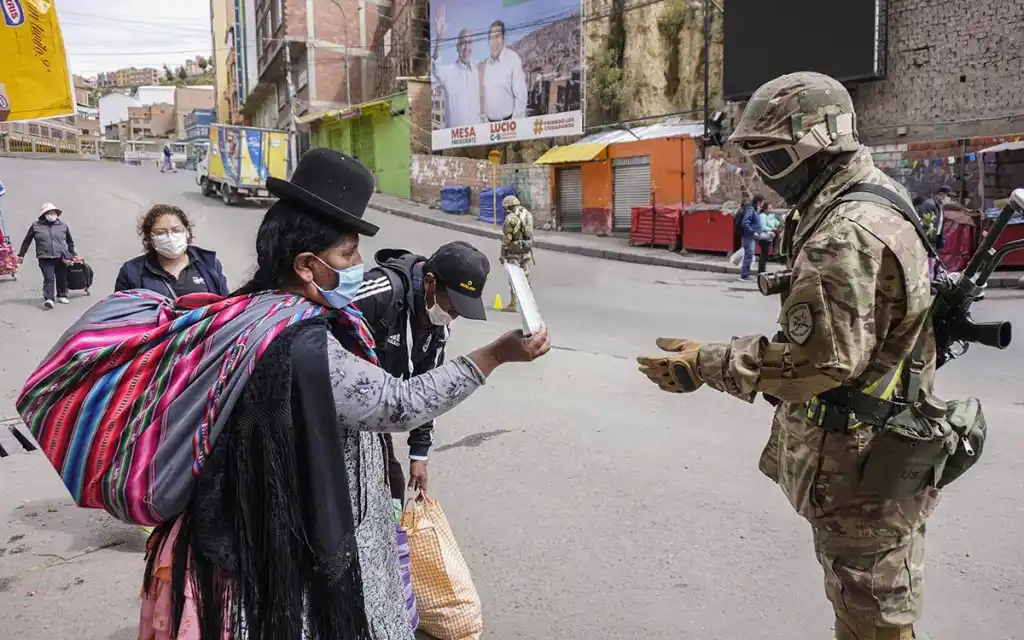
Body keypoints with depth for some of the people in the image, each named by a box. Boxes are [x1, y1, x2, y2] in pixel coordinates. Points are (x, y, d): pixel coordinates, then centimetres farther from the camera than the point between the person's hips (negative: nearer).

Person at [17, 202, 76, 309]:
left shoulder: (63, 225, 7)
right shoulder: (36, 226, 3)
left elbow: (70, 241, 19)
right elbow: (27, 241, 11)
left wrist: (72, 254, 19)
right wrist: (21, 255, 14)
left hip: (61, 258, 2)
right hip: (45, 258, -2)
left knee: (62, 278, 11)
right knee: (49, 279, -13)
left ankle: (61, 295, 28)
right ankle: (48, 299, -17)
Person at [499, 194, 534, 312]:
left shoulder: (510, 217, -12)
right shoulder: (528, 214, 7)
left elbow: (507, 237, -12)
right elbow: (530, 233, 10)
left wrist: (503, 253, -7)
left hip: (514, 250, -6)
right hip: (527, 249, 6)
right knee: (526, 276, 12)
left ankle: (513, 304, 1)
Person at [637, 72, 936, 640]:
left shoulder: (847, 232, -27)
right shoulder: (870, 203, 8)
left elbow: (821, 359, -29)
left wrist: (706, 365, -22)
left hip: (860, 461, -10)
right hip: (867, 445, 10)